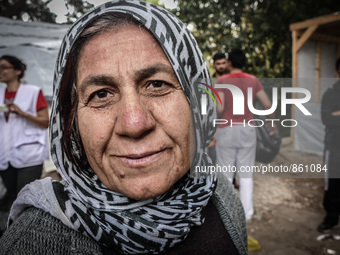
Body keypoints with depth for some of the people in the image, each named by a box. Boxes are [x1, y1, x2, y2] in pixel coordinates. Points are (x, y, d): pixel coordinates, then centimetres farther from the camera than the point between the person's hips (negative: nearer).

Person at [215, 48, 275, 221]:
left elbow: (220, 108, -18)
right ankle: (247, 212, 17)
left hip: (226, 130, -2)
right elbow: (267, 104, 1)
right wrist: (273, 122, 16)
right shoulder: (253, 80, 2)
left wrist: (218, 118, 3)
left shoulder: (222, 81, -8)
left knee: (226, 174, 8)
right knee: (246, 174, 11)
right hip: (247, 130, 3)